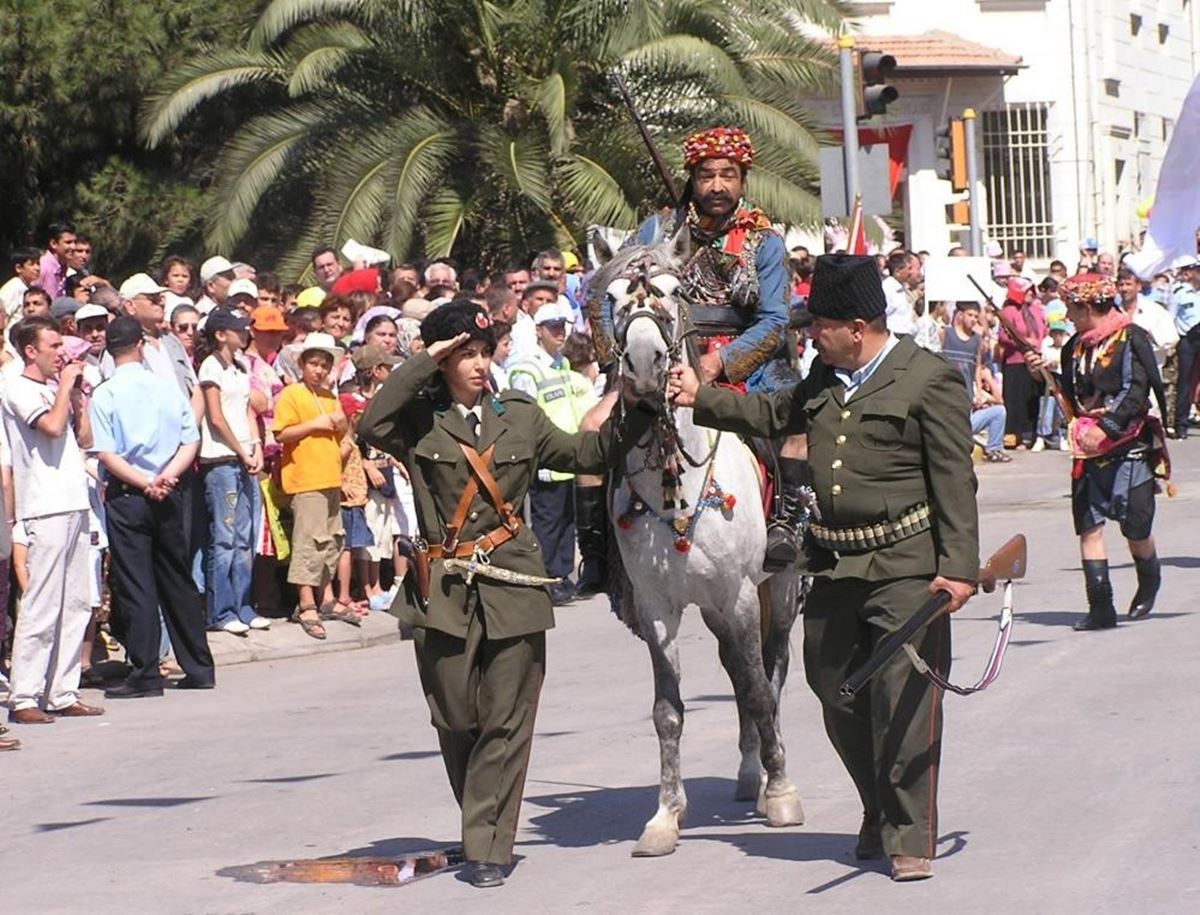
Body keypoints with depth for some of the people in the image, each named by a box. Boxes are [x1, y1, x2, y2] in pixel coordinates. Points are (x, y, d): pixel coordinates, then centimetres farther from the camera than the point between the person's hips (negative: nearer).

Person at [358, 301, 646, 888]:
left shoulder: (520, 417, 9)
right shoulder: (419, 420, 2)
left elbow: (580, 454, 19)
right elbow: (371, 427, -19)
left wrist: (631, 418, 7)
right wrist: (423, 364, -14)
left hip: (512, 586, 1)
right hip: (444, 591, -1)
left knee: (505, 722, -3)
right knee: (455, 722, 5)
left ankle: (486, 848, 0)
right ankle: (481, 834, 25)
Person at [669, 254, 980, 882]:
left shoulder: (930, 380, -8)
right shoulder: (824, 379, 13)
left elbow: (955, 483, -10)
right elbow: (773, 414, 30)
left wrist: (958, 568, -15)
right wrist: (702, 399, 19)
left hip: (904, 569, -7)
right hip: (833, 569, 7)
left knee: (904, 702, -8)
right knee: (838, 698, 13)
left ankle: (910, 838, -2)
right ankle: (879, 814, 31)